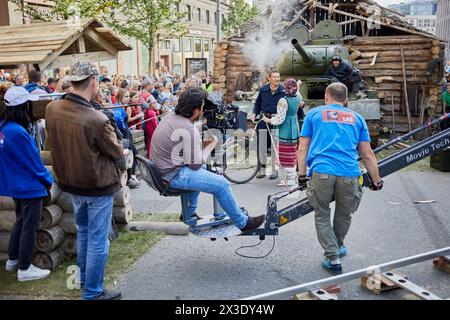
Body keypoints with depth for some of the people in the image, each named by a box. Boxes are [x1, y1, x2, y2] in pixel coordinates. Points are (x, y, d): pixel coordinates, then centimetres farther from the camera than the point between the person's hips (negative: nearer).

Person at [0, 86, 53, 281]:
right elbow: (33, 161, -19)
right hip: (30, 186, -9)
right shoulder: (17, 132, -26)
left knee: (21, 221, 23)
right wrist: (48, 180, -4)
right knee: (29, 227, 3)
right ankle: (24, 269, 12)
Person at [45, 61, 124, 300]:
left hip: (70, 181, 7)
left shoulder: (52, 109, -10)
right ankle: (92, 293, 18)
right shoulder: (97, 120, -29)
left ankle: (83, 277, 42)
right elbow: (116, 152, -14)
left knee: (83, 230, 25)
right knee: (97, 240, 7)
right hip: (98, 185, -7)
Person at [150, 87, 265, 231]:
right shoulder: (190, 130, -23)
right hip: (174, 176, -10)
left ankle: (189, 217, 36)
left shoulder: (169, 117, 5)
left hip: (159, 170, 10)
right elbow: (195, 164, -16)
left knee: (198, 173, 33)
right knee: (222, 184, -5)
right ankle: (243, 222, 12)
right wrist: (211, 145, -3)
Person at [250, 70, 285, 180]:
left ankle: (274, 170, 16)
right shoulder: (263, 89, 2)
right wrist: (254, 114, 0)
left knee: (275, 147, 5)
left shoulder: (283, 91, -5)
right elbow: (258, 103, 12)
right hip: (263, 120, 2)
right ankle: (262, 169, 18)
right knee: (261, 146, 6)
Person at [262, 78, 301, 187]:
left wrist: (269, 120, -6)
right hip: (295, 131, 8)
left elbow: (280, 119, -21)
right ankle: (292, 176, 29)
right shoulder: (298, 98, 0)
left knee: (286, 156, 1)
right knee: (292, 154, 18)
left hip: (285, 132, -8)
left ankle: (290, 180, 7)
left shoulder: (283, 101, -22)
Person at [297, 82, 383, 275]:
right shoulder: (357, 118, 21)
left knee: (322, 217, 15)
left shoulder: (314, 114, 18)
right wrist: (376, 181, 23)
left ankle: (333, 259, 13)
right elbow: (368, 155, 17)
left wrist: (302, 175, 15)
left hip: (321, 172, -2)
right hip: (349, 174, 2)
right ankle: (338, 247, 45)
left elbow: (303, 149, 11)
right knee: (344, 215, 23)